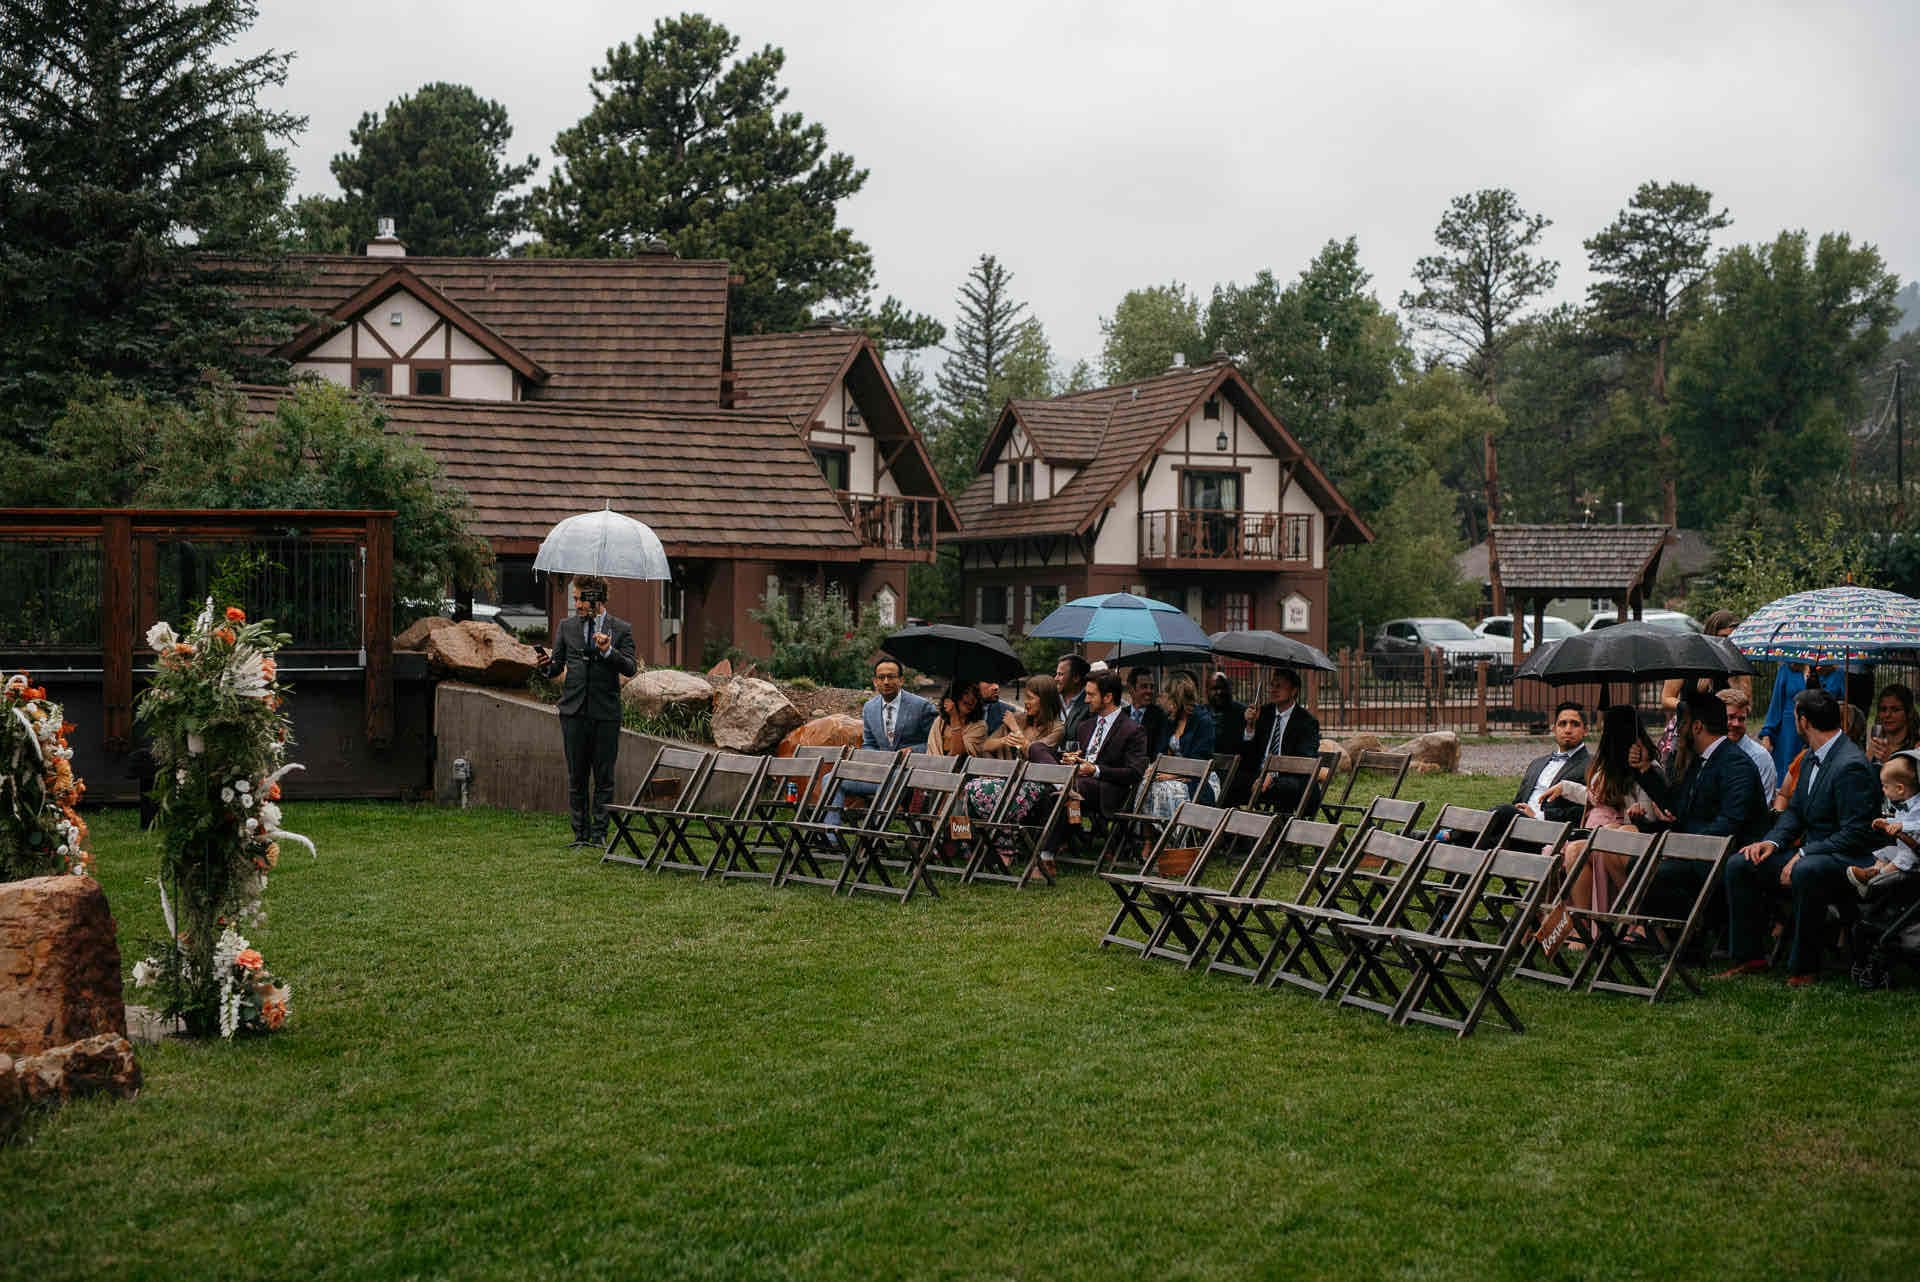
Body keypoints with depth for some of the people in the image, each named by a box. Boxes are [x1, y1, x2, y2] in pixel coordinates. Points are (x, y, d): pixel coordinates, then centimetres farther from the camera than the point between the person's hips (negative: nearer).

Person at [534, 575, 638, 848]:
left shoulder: (621, 629, 3)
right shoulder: (566, 627, 10)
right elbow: (556, 667, 11)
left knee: (604, 778, 0)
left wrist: (608, 651, -20)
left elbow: (631, 668, -5)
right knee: (576, 777, 5)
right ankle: (581, 833, 10)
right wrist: (546, 665, -11)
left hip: (606, 713, -2)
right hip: (574, 711, 2)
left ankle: (599, 833, 6)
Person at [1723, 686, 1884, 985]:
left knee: (1806, 871, -40)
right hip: (1811, 851, 9)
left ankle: (1803, 966, -26)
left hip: (1850, 859, -9)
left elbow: (1856, 834, -22)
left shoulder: (1851, 765, -19)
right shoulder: (1812, 757, 10)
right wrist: (1772, 841, -2)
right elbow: (1795, 811, 17)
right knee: (1738, 865, -3)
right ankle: (1751, 957, 1)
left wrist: (1803, 855, -24)